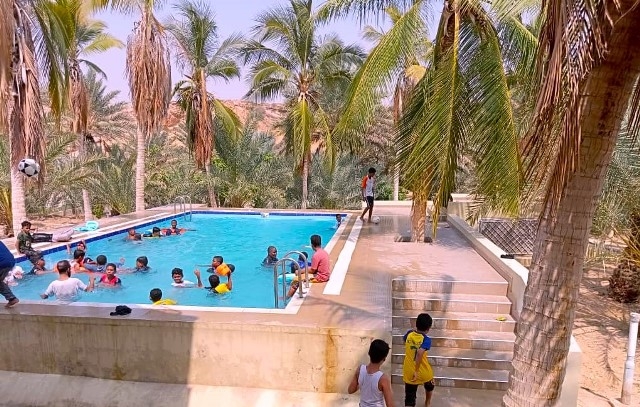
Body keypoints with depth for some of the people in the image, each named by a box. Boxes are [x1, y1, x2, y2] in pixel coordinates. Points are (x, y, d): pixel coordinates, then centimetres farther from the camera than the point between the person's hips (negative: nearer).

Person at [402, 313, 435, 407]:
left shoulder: (409, 334, -6)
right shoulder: (426, 340, -20)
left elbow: (404, 339, 18)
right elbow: (419, 353, -36)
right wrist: (417, 371, -29)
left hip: (409, 373, 2)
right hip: (424, 373, -1)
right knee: (429, 385, 34)